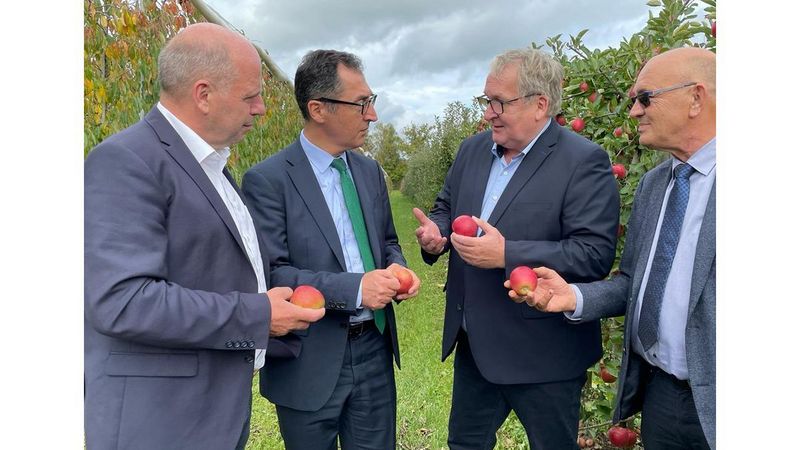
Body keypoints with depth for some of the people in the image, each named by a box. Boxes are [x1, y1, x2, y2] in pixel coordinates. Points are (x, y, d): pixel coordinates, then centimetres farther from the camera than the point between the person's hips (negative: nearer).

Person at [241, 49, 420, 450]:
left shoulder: (369, 170, 7)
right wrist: (354, 288, -27)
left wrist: (396, 268, -6)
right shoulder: (267, 180, -14)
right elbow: (269, 273, -19)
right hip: (310, 364, -5)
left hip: (374, 352, 6)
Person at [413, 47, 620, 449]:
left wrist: (507, 254, -29)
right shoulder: (472, 150, 6)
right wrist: (435, 232, -6)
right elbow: (445, 206, 18)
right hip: (473, 342, 7)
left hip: (543, 353, -6)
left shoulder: (584, 161, -16)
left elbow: (595, 253, -22)